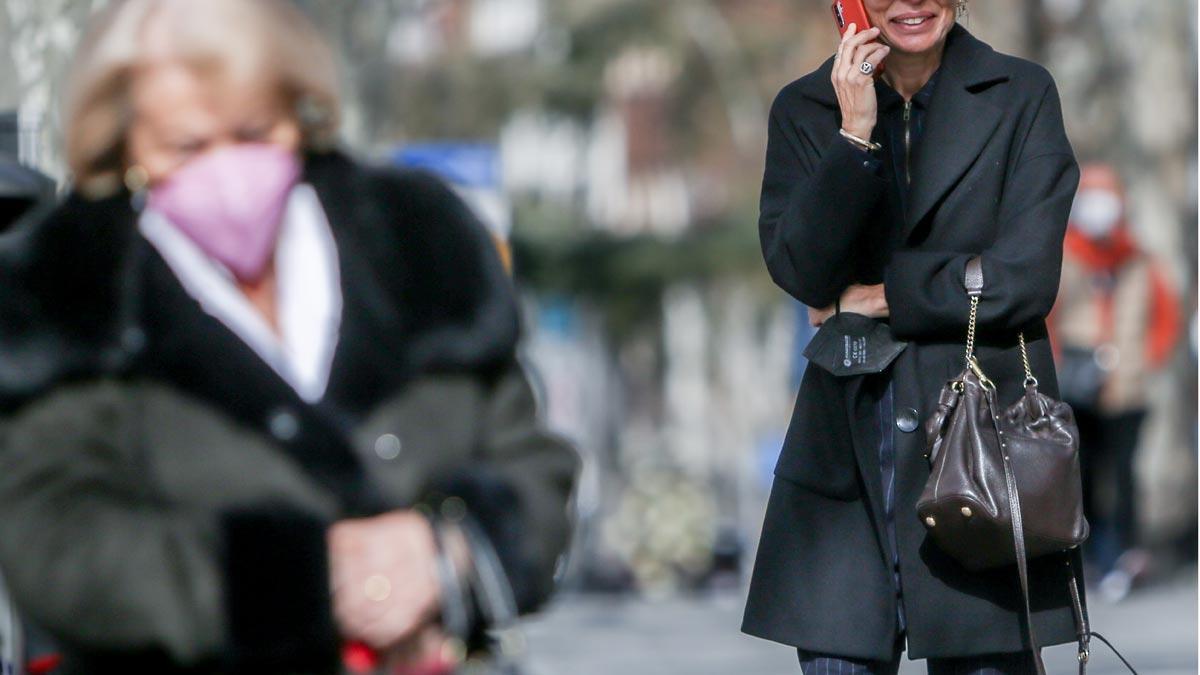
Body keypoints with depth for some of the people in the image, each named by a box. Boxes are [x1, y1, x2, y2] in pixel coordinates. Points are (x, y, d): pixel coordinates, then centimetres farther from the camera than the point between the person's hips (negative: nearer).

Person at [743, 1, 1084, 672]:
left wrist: (877, 298, -2)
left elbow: (1025, 280, -6)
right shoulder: (805, 109, 9)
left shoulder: (1022, 95, 3)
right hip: (846, 452, 2)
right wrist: (855, 133, -13)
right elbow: (797, 269, -5)